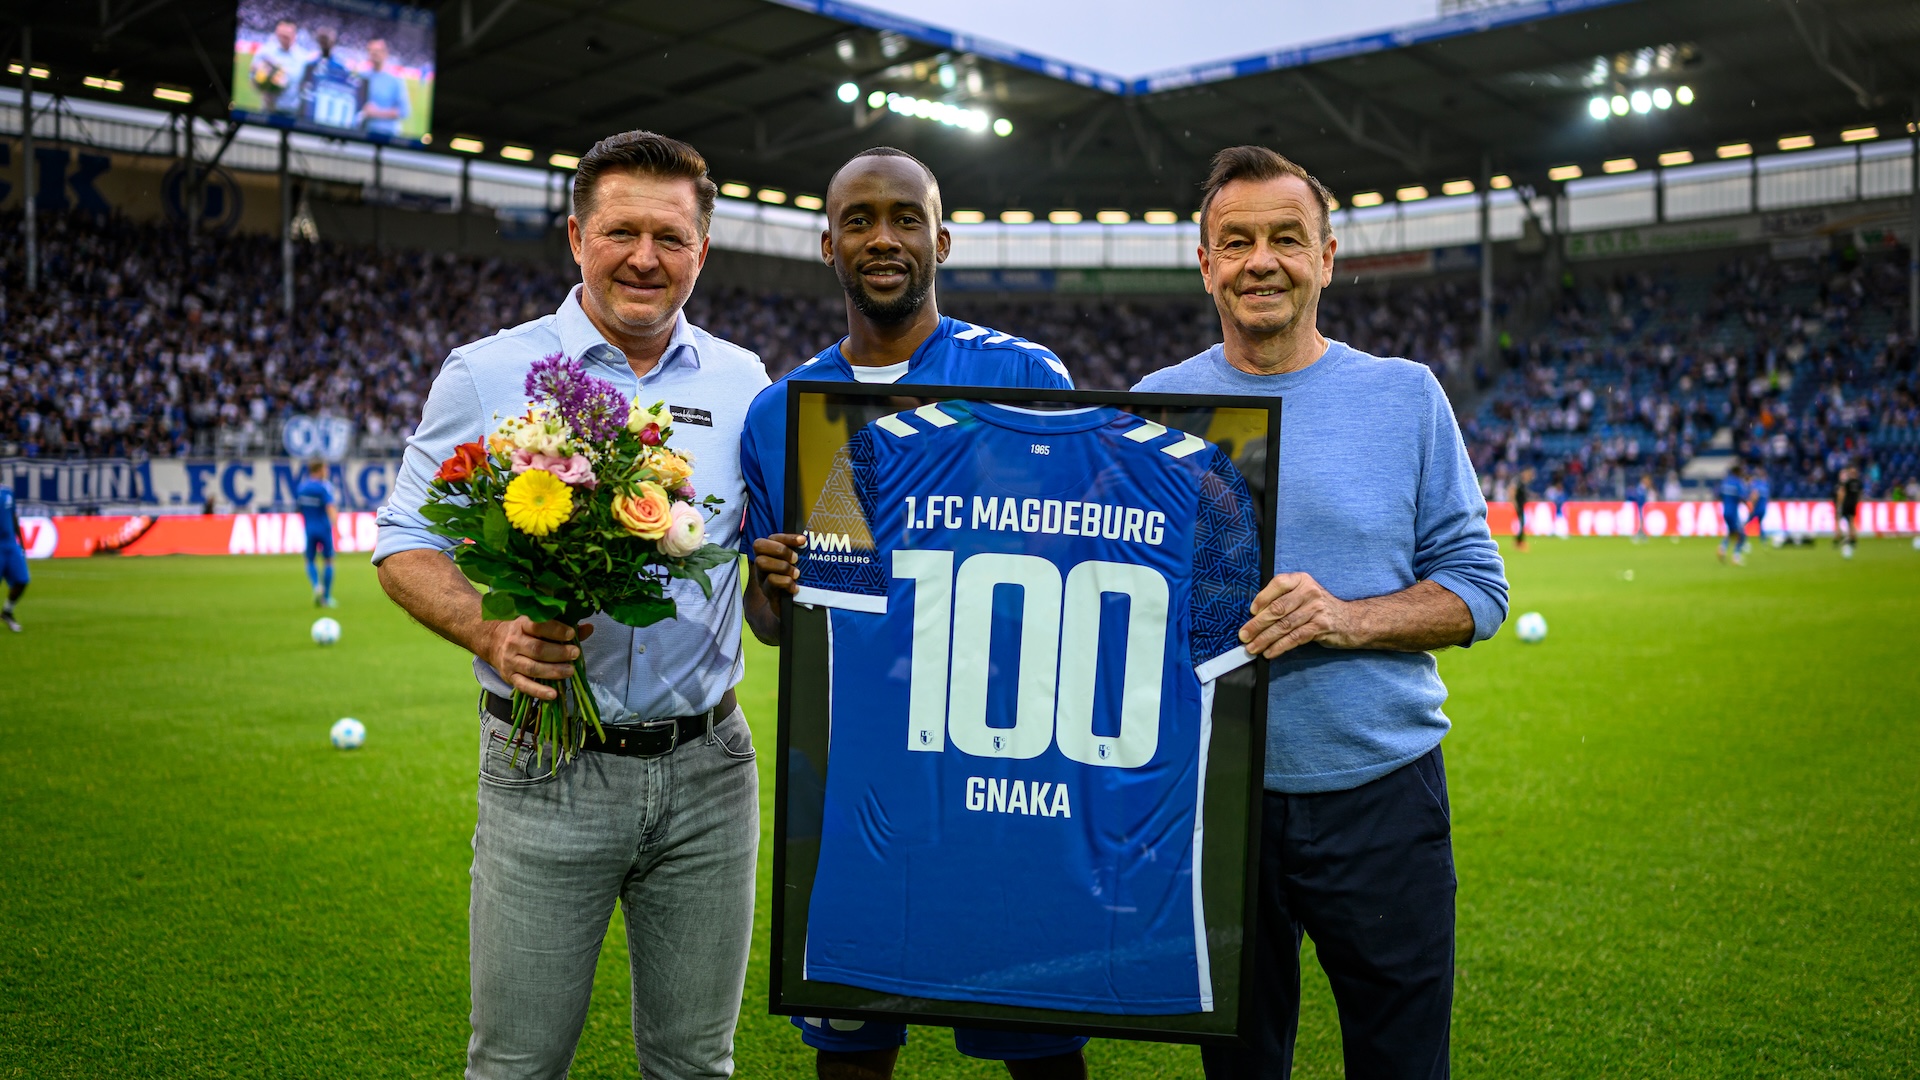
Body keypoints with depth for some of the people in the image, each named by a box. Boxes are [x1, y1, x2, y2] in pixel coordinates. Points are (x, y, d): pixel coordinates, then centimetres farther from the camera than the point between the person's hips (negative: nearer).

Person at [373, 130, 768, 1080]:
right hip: (546, 773, -2)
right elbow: (407, 543, 2)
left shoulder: (742, 384, 7)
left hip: (707, 766, 3)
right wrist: (489, 634, -16)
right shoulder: (486, 375, 1)